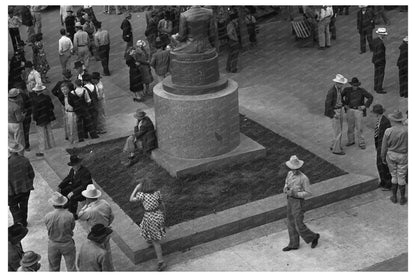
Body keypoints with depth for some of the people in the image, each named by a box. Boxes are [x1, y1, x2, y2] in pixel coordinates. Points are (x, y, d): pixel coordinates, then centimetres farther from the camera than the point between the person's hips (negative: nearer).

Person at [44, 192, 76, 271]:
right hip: (67, 244, -2)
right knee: (71, 268, 15)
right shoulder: (69, 216, -23)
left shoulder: (48, 216, -19)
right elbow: (72, 227, -7)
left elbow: (48, 228, -4)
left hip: (53, 245, 2)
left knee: (53, 268, 20)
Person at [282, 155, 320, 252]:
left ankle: (313, 237, 27)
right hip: (290, 200, 7)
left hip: (298, 202, -7)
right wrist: (285, 188, -9)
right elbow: (287, 183, 16)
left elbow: (309, 193, -17)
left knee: (299, 225, 2)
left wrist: (295, 194, -26)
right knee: (291, 223, 15)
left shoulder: (304, 178, -23)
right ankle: (293, 244, 29)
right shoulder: (290, 173, -2)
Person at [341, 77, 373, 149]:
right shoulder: (347, 90, -2)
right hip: (350, 110, 3)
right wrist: (344, 104, 4)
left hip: (358, 110, -3)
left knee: (359, 127, -2)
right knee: (350, 127, 13)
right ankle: (351, 140, 29)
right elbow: (340, 96, 11)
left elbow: (370, 97, -5)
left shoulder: (361, 91, -8)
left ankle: (361, 143, 7)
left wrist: (365, 106, -9)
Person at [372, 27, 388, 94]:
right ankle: (379, 89, 11)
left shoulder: (374, 40, -1)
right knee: (381, 75, 3)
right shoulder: (381, 43, -28)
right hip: (380, 61, -9)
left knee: (376, 73, 20)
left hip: (375, 60, 9)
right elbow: (380, 53, -26)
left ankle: (376, 87, 32)